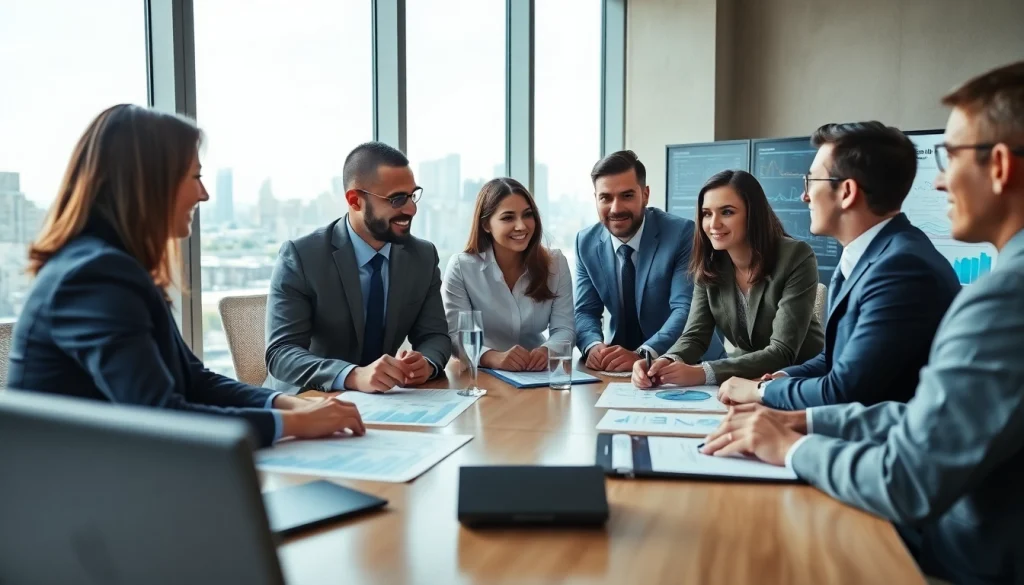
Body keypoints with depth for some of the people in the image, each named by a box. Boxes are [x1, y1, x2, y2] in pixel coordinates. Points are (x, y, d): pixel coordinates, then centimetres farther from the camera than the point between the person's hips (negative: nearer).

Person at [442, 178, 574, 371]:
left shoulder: (556, 263, 0)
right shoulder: (461, 267, -8)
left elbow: (564, 328, -4)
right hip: (482, 376, -2)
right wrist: (493, 357, -32)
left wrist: (547, 351, -26)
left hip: (537, 374, 2)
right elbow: (455, 335, -13)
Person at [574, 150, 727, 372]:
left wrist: (642, 355, -34)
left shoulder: (683, 233, -14)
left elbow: (687, 309, -21)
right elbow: (585, 311, -1)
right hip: (622, 366, 4)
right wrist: (594, 346, -21)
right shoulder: (586, 243, -1)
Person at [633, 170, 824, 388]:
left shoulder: (796, 259, -20)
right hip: (749, 379, 5)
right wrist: (667, 363, -32)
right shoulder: (709, 265, -5)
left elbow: (782, 352, -25)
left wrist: (703, 373, -37)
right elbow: (695, 335, -9)